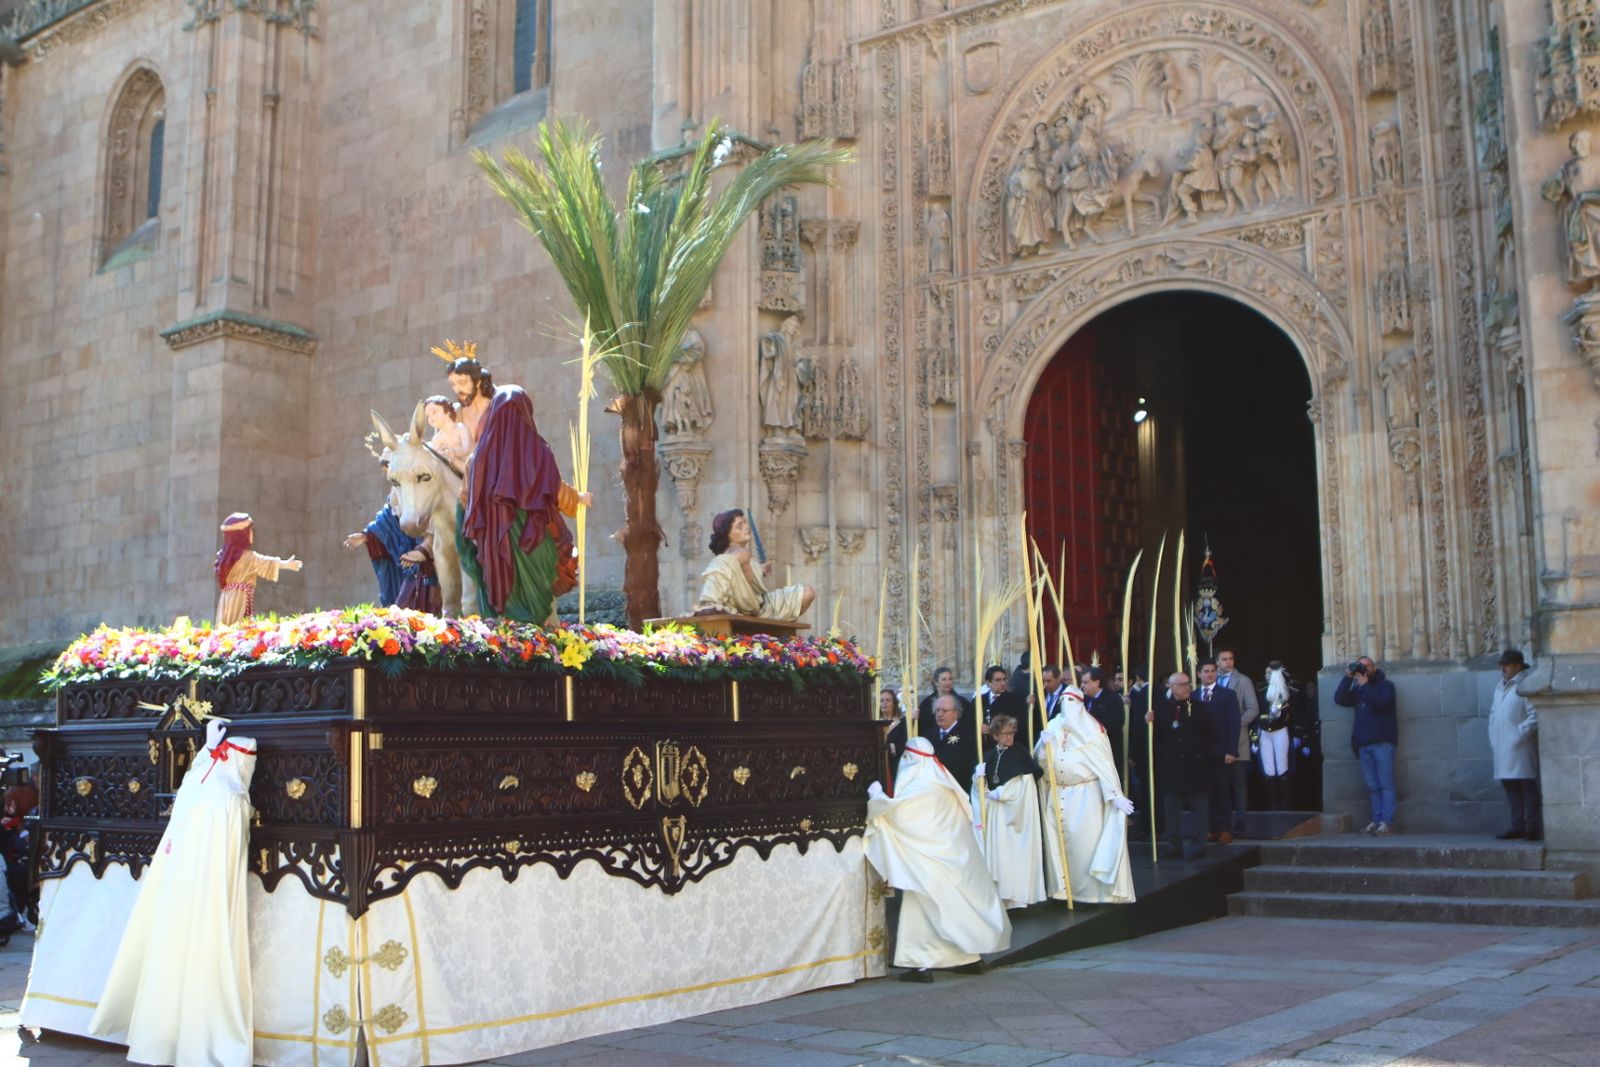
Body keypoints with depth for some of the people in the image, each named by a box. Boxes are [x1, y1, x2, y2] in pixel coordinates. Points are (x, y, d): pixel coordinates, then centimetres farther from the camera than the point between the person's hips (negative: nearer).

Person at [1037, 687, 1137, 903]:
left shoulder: (1090, 729, -5)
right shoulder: (1054, 727, 7)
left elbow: (1104, 764, -9)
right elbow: (1040, 759, 6)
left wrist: (1115, 795, -14)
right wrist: (1044, 743, -15)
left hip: (1085, 795, -4)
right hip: (1058, 795, 4)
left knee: (1086, 841, -6)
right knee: (1060, 842, 5)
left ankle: (1090, 890, 3)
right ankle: (1064, 886, 13)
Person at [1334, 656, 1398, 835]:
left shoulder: (1385, 685, 6)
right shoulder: (1358, 689, 20)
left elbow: (1380, 701, -13)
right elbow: (1339, 699, 5)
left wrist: (1365, 684, -9)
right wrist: (1348, 677, -1)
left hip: (1382, 742, -5)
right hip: (1364, 744, 5)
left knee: (1385, 784, -9)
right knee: (1373, 786, 4)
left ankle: (1387, 823, -13)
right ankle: (1377, 820, 4)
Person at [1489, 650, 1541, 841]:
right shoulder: (1500, 687, 18)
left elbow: (1535, 716, -17)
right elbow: (1493, 712, 26)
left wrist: (1520, 734, -18)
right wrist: (1493, 735, 15)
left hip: (1520, 747, -8)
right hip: (1503, 747, 8)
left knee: (1528, 787, -4)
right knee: (1511, 787, 10)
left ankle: (1533, 829, -1)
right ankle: (1518, 826, 16)